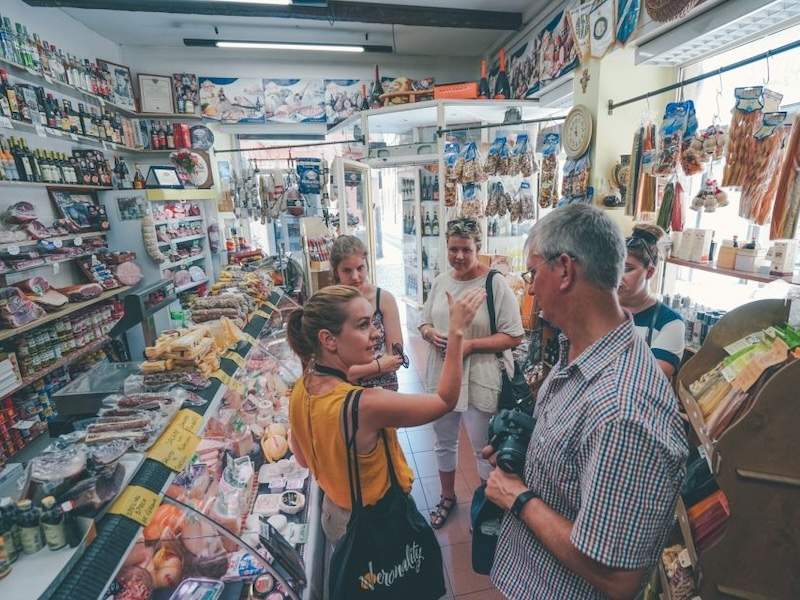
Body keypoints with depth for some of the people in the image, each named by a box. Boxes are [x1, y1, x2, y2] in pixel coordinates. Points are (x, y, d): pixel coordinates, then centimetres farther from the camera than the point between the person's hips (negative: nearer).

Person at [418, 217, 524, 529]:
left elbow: (514, 336, -15)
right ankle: (447, 497, 47)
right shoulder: (440, 281, 4)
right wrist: (429, 333, -11)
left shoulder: (496, 284, -15)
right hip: (441, 375, 6)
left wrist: (471, 344, -23)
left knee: (484, 448, 14)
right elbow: (425, 321, 12)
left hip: (480, 379, -5)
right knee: (444, 442, 22)